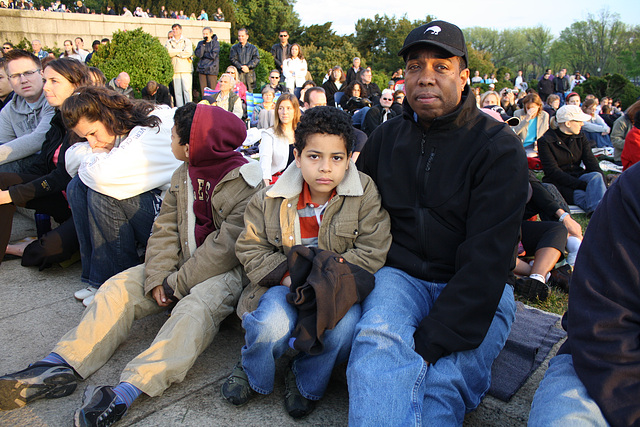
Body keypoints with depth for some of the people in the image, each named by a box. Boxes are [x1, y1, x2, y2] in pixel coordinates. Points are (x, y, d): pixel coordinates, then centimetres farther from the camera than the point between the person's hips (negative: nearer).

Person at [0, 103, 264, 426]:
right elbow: (165, 228, 5)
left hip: (226, 269, -7)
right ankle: (59, 367, -18)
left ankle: (127, 391, -47)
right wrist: (158, 276, -10)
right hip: (182, 263, 7)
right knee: (121, 287, -9)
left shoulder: (245, 184, -15)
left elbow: (225, 248, -20)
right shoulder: (183, 175, 9)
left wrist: (177, 284, -18)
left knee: (196, 307, -36)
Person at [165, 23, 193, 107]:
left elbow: (189, 52, -7)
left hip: (186, 69, -2)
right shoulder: (169, 42, 16)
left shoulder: (187, 41, 11)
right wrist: (181, 50, -3)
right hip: (175, 70, 2)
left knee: (187, 89, -9)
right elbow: (168, 52, -4)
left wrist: (175, 53, -1)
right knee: (177, 91, -1)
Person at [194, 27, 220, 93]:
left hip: (212, 70, -4)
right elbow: (198, 54, -2)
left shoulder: (215, 43, 1)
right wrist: (203, 44, -7)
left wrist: (203, 54, -1)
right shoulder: (200, 43, 13)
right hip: (202, 69, 4)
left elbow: (213, 56, -10)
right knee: (203, 90, 2)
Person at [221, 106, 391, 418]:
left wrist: (324, 276, -19)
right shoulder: (271, 199, -4)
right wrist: (285, 275, -14)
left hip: (337, 287, 0)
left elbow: (372, 252, -10)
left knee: (345, 326, -32)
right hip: (285, 282, 0)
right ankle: (251, 371, 10)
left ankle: (306, 381, 4)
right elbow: (250, 248, 3)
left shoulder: (364, 193, -8)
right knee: (272, 325, -31)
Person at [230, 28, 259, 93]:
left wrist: (248, 66, -14)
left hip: (250, 74, 1)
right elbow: (233, 59, 1)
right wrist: (241, 67, -14)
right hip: (238, 74, -1)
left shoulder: (253, 48, 14)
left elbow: (256, 59, 1)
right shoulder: (234, 48, 13)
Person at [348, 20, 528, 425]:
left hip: (478, 290, -2)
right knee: (378, 343, -29)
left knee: (443, 380, -28)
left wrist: (433, 339, -24)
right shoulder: (386, 137, 8)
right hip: (399, 274, 3)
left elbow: (487, 259, -16)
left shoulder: (500, 147, -8)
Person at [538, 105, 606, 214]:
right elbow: (553, 171, -17)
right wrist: (582, 185, -26)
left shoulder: (580, 136, 11)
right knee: (582, 196, -34)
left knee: (596, 176, -29)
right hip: (558, 183, -4)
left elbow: (591, 161, 1)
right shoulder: (545, 141, -8)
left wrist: (601, 182, -20)